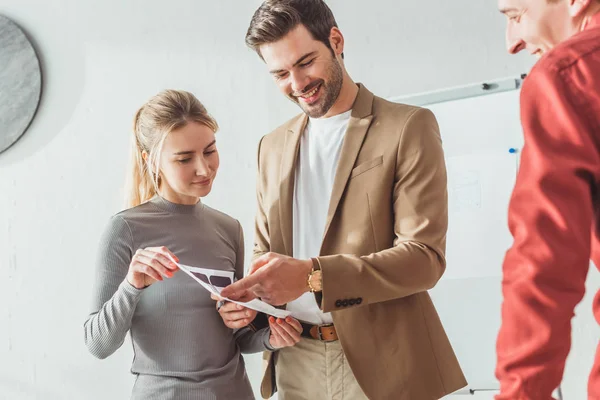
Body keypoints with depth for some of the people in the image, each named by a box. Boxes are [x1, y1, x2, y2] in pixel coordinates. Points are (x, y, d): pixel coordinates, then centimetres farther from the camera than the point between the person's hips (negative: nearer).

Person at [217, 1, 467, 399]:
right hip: (295, 362, 5)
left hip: (381, 362, -4)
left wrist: (313, 275, -25)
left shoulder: (409, 127, -6)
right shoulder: (273, 146, 11)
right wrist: (246, 294, -5)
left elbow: (425, 256, -14)